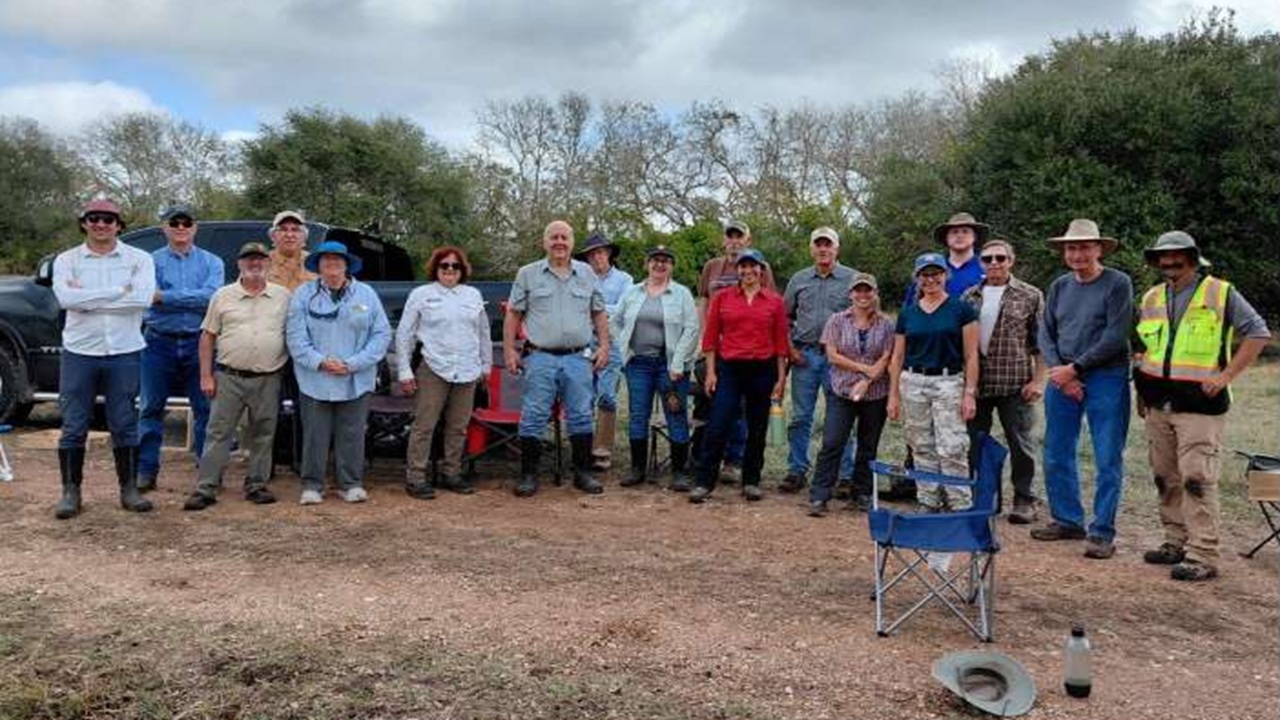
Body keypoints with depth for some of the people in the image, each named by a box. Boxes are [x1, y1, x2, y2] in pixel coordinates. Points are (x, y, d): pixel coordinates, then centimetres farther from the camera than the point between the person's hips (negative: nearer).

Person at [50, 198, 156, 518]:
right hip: (79, 352, 1)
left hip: (124, 353, 0)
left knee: (125, 426, 6)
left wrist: (86, 297, -13)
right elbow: (65, 298, -14)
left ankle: (129, 489, 16)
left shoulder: (139, 259, 2)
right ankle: (71, 492, 14)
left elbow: (143, 298, -16)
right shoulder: (67, 260, 4)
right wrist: (119, 291, -16)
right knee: (73, 427, 4)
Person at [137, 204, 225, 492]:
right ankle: (146, 471, 15)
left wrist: (165, 296, -13)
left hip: (198, 343, 0)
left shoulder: (212, 262, 7)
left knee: (205, 409, 3)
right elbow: (147, 298, -9)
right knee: (151, 409, 6)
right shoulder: (151, 261, 7)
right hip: (159, 342, 0)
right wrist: (193, 300, -15)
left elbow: (211, 296, -12)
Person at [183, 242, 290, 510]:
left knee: (263, 435, 8)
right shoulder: (223, 296, 6)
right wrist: (206, 375, 0)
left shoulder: (283, 297, 7)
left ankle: (257, 485, 19)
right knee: (218, 433, -1)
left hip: (268, 379, 1)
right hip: (229, 377, -1)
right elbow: (207, 336, 6)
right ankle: (206, 488, 3)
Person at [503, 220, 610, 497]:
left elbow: (599, 313, 15)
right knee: (533, 418, -1)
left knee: (581, 417, 6)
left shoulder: (587, 274, 11)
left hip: (578, 358, 2)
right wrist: (509, 350, -1)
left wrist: (604, 345, 6)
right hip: (540, 358, -2)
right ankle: (529, 475, 7)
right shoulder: (528, 274, 5)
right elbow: (513, 314, 6)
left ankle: (582, 473, 16)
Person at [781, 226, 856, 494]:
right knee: (800, 417, 6)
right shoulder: (799, 279, 10)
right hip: (804, 354, 3)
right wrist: (790, 348, 4)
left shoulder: (852, 279, 1)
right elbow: (785, 317, 15)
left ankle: (845, 475, 11)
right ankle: (797, 471, 15)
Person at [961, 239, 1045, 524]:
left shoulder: (1031, 296, 0)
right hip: (976, 383, 4)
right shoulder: (969, 297, 9)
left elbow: (1040, 343, -2)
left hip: (1015, 383, -4)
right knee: (976, 443, 10)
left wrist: (1038, 380, -8)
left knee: (1020, 443, 3)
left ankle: (1024, 500, 15)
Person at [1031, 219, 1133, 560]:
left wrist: (1075, 369, -12)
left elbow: (1115, 337, -12)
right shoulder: (1059, 287, 11)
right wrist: (1058, 371, -8)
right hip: (1062, 379, 5)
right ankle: (1067, 520, 24)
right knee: (1056, 455, 10)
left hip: (1106, 379, -5)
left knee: (1108, 460, -1)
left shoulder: (1118, 283, -5)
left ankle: (1102, 532, 7)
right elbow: (1045, 334, 8)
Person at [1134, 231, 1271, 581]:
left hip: (1199, 404, -6)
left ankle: (1202, 556, -8)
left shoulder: (1221, 293, -3)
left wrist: (1226, 376, -10)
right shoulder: (1151, 298, 13)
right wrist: (1142, 389, 15)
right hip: (1159, 404, 6)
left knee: (1197, 480, -11)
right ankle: (1176, 544, 21)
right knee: (1166, 480, 10)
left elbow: (1258, 333, -3)